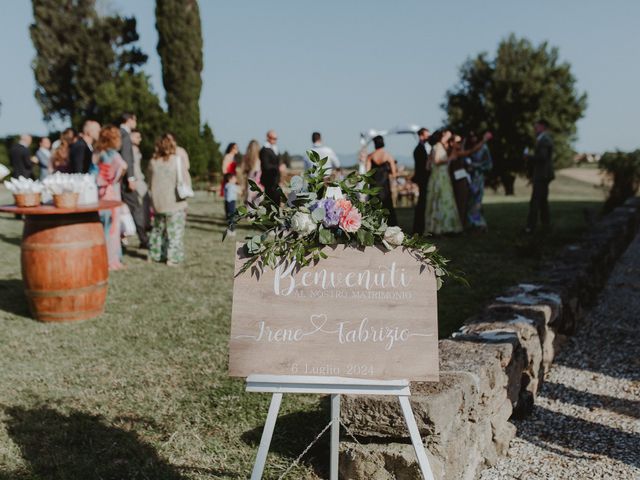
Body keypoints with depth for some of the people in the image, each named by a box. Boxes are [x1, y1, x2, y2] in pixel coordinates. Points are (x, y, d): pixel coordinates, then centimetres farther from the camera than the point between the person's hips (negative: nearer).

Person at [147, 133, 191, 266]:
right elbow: (186, 182, -11)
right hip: (175, 202, -5)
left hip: (157, 203, 5)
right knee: (175, 231, 1)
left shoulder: (153, 162, 2)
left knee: (157, 228, 19)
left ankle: (154, 255, 25)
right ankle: (173, 257, -3)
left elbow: (150, 182, 11)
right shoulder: (177, 160, -11)